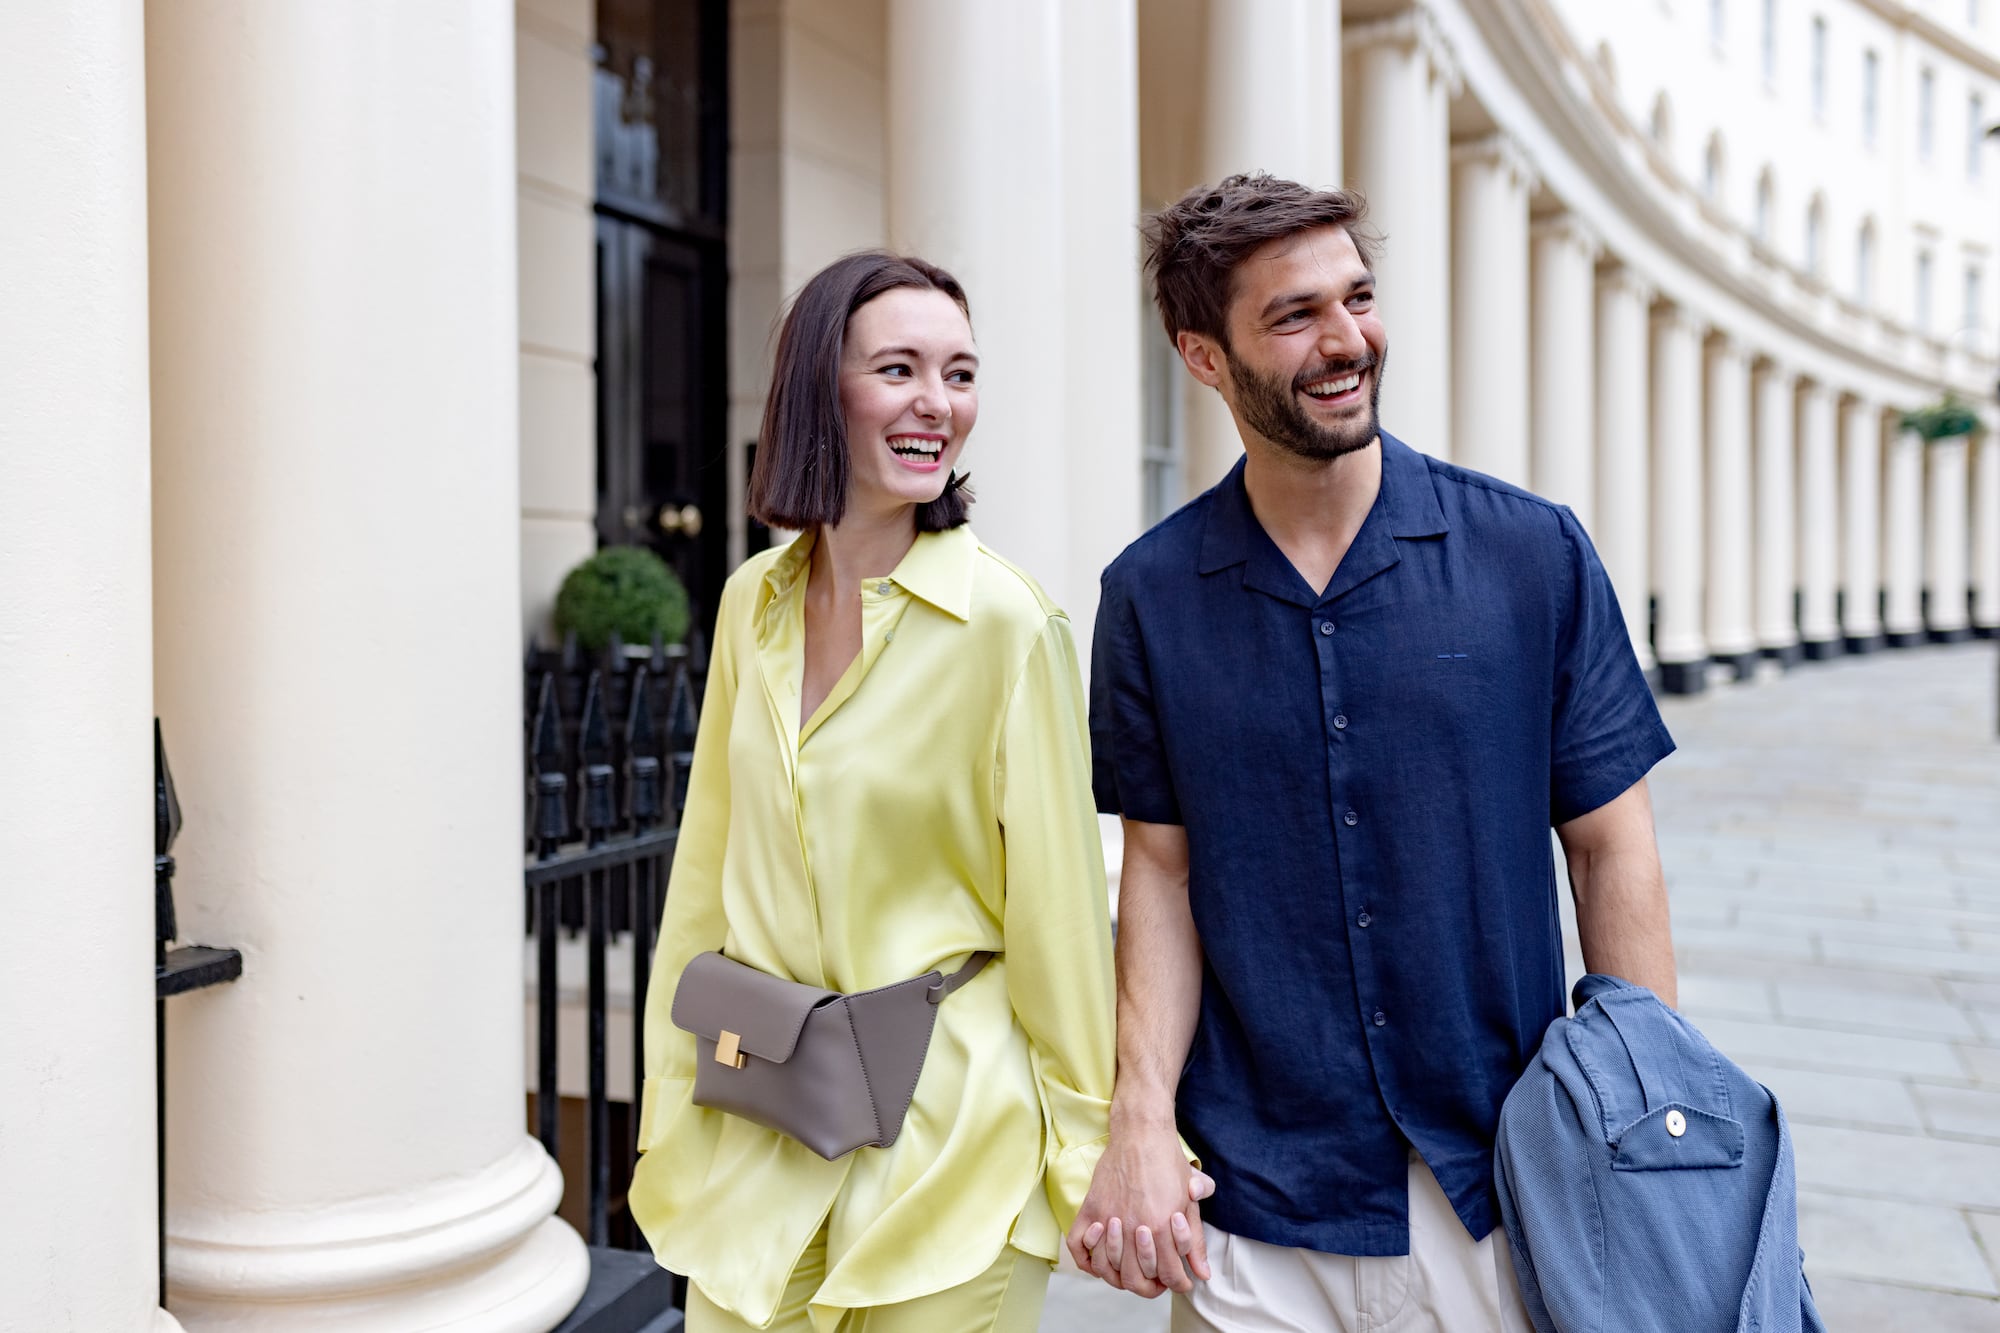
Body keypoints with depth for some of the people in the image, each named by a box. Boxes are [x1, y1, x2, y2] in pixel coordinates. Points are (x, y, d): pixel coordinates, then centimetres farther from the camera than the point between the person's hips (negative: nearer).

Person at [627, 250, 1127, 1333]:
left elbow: (1056, 901, -10)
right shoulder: (754, 601, 1)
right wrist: (672, 1099, 12)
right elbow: (708, 864, 8)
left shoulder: (1006, 622, -15)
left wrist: (1091, 1152, -4)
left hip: (946, 1133, -4)